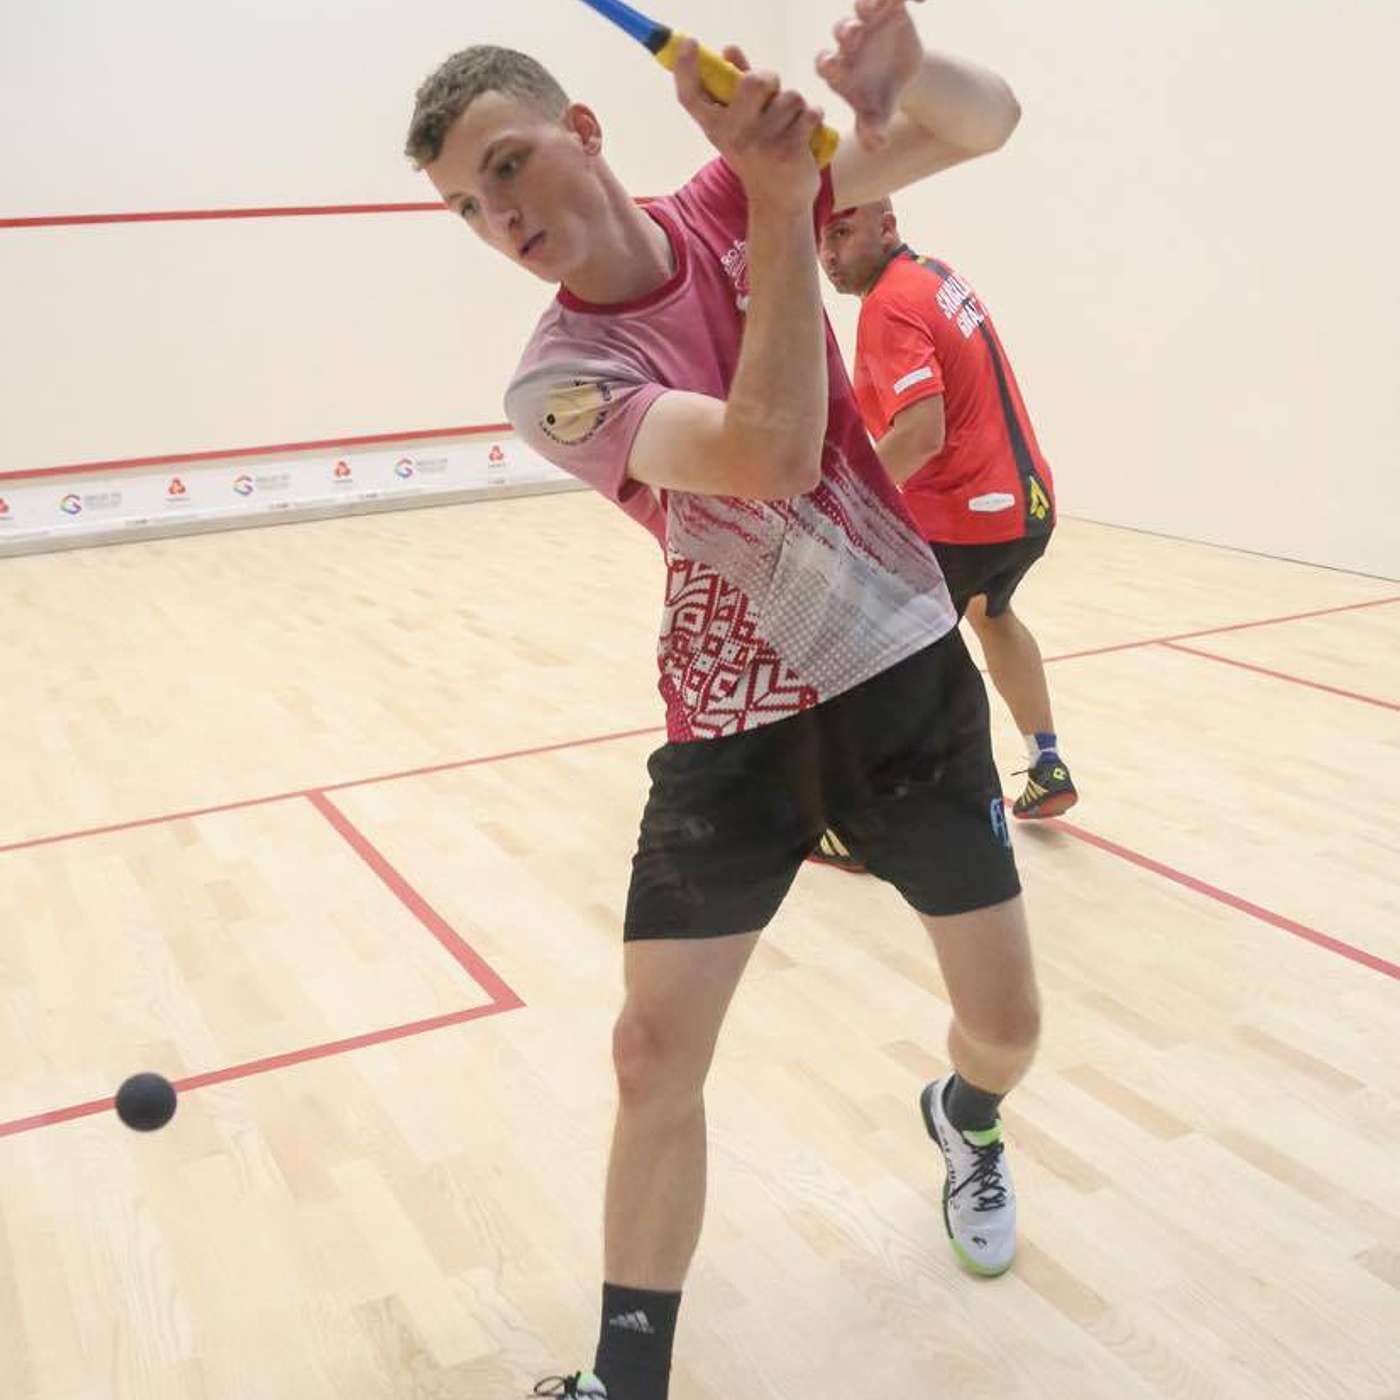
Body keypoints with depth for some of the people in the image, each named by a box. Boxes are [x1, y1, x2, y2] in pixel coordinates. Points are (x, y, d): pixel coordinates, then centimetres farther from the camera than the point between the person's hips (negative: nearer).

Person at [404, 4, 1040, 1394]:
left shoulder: (730, 201, -3)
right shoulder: (557, 382, -15)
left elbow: (983, 121, -2)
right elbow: (773, 457, -31)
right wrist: (783, 205, -32)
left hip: (907, 676, 3)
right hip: (729, 730, -2)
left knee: (1005, 1025, 10)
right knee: (653, 1059, -3)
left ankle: (964, 1121, 50)